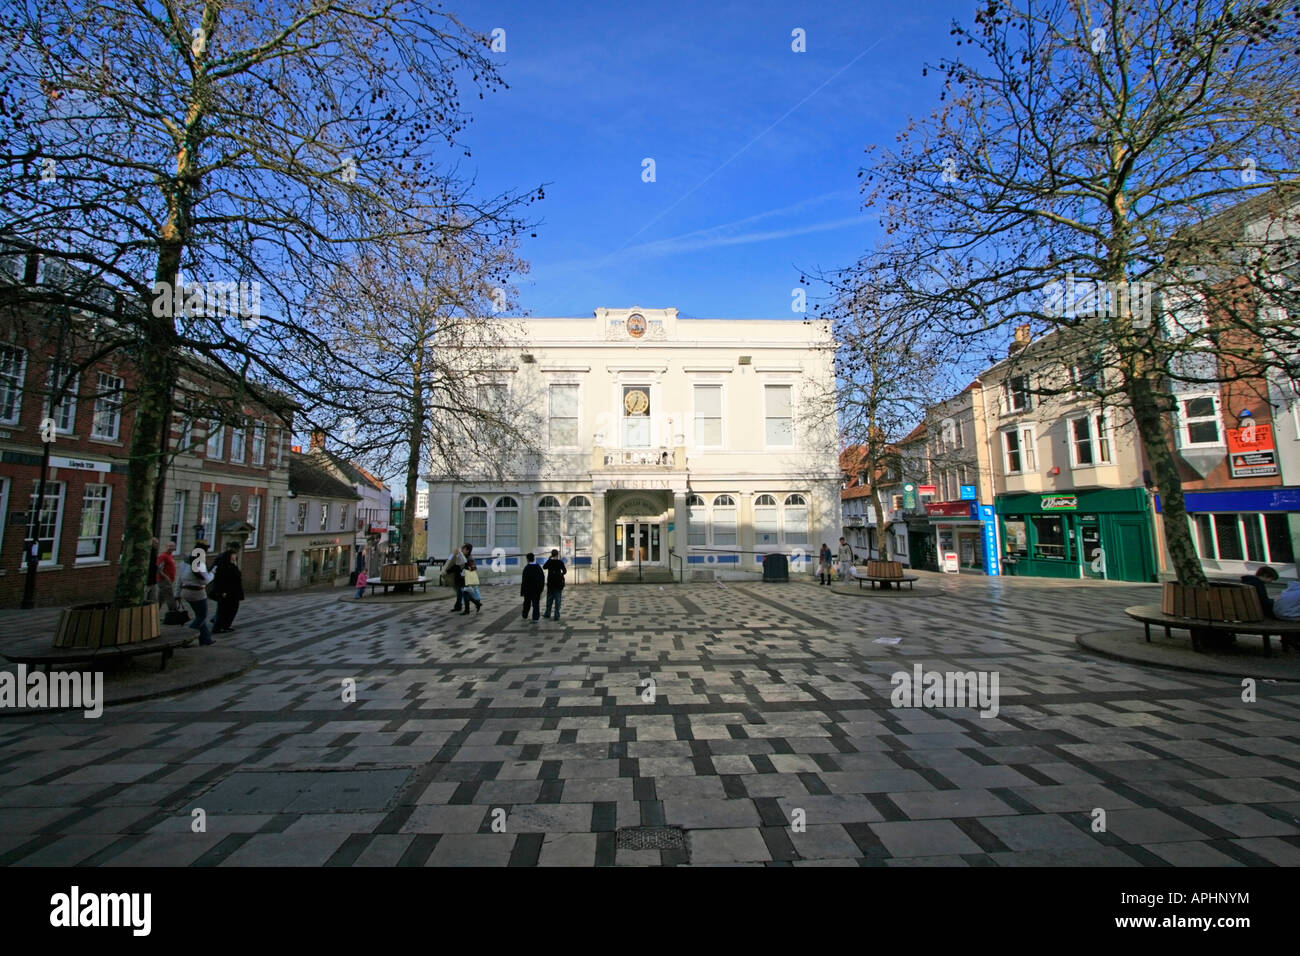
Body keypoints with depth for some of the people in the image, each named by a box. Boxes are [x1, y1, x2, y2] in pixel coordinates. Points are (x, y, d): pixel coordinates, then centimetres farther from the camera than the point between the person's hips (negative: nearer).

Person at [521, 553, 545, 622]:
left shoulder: (527, 568, -17)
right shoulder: (538, 567, -2)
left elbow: (524, 580, -17)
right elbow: (543, 578, 6)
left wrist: (522, 592, -11)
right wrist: (542, 587, 17)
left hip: (528, 589, -3)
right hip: (537, 589, 3)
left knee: (527, 603, 15)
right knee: (536, 604, 6)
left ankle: (524, 616, 32)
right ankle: (535, 618, 4)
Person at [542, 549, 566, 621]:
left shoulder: (549, 562, -5)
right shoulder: (560, 562, -11)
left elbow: (544, 567, 14)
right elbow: (565, 571, -3)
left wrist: (549, 558, 13)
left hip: (550, 583, 2)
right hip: (559, 583, -2)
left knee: (549, 599, 15)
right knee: (557, 600, 4)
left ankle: (547, 614, 24)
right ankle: (556, 616, 4)